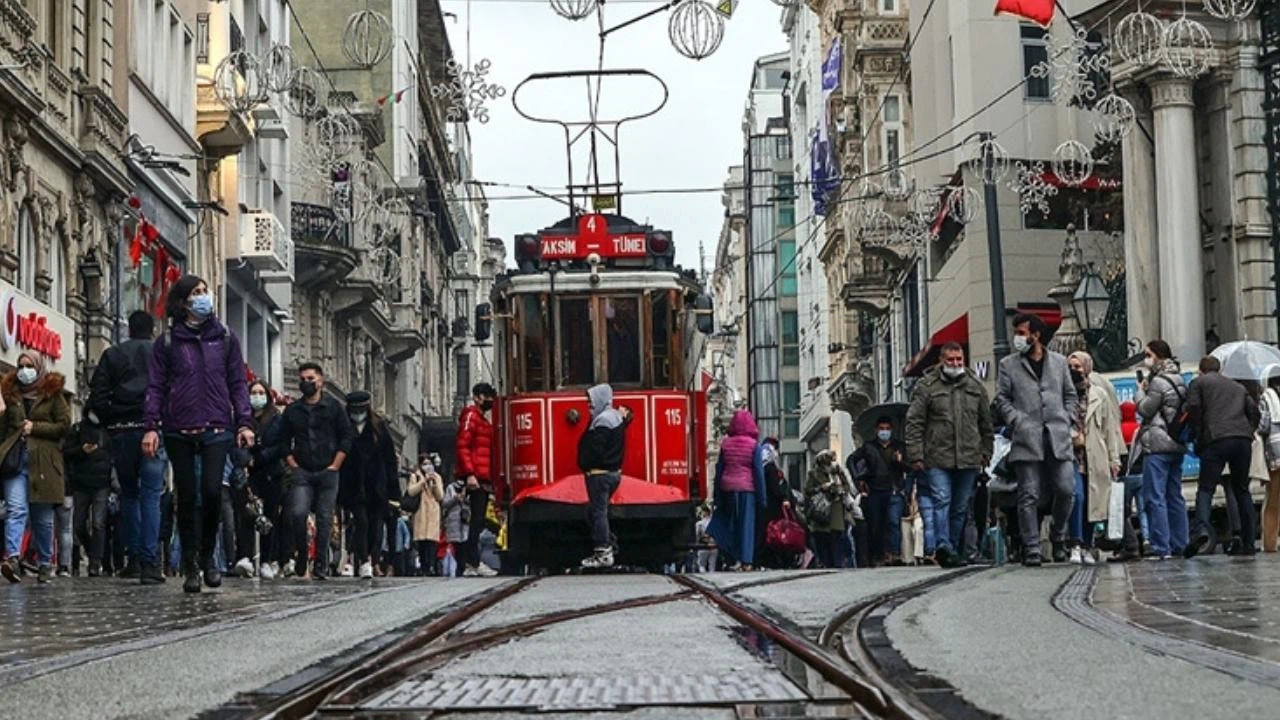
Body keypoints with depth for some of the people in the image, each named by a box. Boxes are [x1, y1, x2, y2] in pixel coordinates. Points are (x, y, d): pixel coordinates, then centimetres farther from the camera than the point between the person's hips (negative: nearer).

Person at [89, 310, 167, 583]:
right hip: (154, 431, -2)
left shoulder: (112, 355, 9)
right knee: (151, 496, -3)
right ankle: (150, 563, -11)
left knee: (128, 494, 16)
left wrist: (111, 423, 10)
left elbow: (97, 396, 2)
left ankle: (134, 558, 16)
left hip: (121, 432, 2)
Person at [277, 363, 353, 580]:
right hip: (301, 472, 1)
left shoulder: (333, 407, 7)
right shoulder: (292, 410, 12)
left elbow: (346, 437, 4)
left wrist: (335, 465, -4)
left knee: (324, 519, 0)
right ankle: (298, 558, -4)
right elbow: (284, 441, 14)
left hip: (327, 472, -1)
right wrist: (293, 465, 1)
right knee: (297, 513, -18)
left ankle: (321, 566, 5)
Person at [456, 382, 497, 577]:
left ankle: (469, 563, 11)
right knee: (477, 520, -12)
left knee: (478, 521, 9)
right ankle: (474, 562, -13)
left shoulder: (484, 420, 25)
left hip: (484, 479, 10)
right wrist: (469, 474, -22)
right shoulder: (471, 416, -4)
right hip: (476, 478, -10)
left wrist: (490, 480, 17)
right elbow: (463, 446, -14)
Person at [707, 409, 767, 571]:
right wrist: (762, 497, -3)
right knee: (747, 523, 3)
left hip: (728, 487, 3)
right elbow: (758, 471, -6)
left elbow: (719, 470, 6)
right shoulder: (754, 445, -4)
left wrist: (718, 497, 10)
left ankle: (736, 559, 6)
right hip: (747, 488, -3)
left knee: (731, 522, 12)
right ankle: (746, 561, 2)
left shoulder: (725, 444, 4)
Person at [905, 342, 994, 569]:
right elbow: (914, 423, -1)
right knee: (942, 500, -15)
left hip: (968, 458, 4)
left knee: (961, 507, 6)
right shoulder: (927, 386, 1)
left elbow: (986, 424, 20)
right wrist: (915, 455, -7)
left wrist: (986, 452, 15)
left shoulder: (976, 387, 13)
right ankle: (943, 546, -21)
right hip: (937, 458, -4)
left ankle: (953, 548, 13)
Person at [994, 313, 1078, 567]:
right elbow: (1002, 399, 7)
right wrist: (1017, 421, -7)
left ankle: (1058, 537, 20)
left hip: (1058, 437, 2)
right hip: (1027, 439, -2)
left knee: (1066, 490, -3)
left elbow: (1070, 394, 19)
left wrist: (1069, 420, 6)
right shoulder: (1008, 365, 8)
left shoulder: (1059, 362, 14)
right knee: (1029, 496, -4)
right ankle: (1032, 549, 0)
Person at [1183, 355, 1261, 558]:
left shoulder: (1198, 383, 14)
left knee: (1206, 488, -7)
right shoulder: (1238, 386, 28)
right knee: (1242, 491, 13)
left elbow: (1193, 409, -1)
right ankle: (1248, 543, 9)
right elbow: (1255, 412, 17)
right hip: (1243, 439, 4)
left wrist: (1199, 436, 8)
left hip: (1216, 440, -4)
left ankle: (1201, 529, -33)